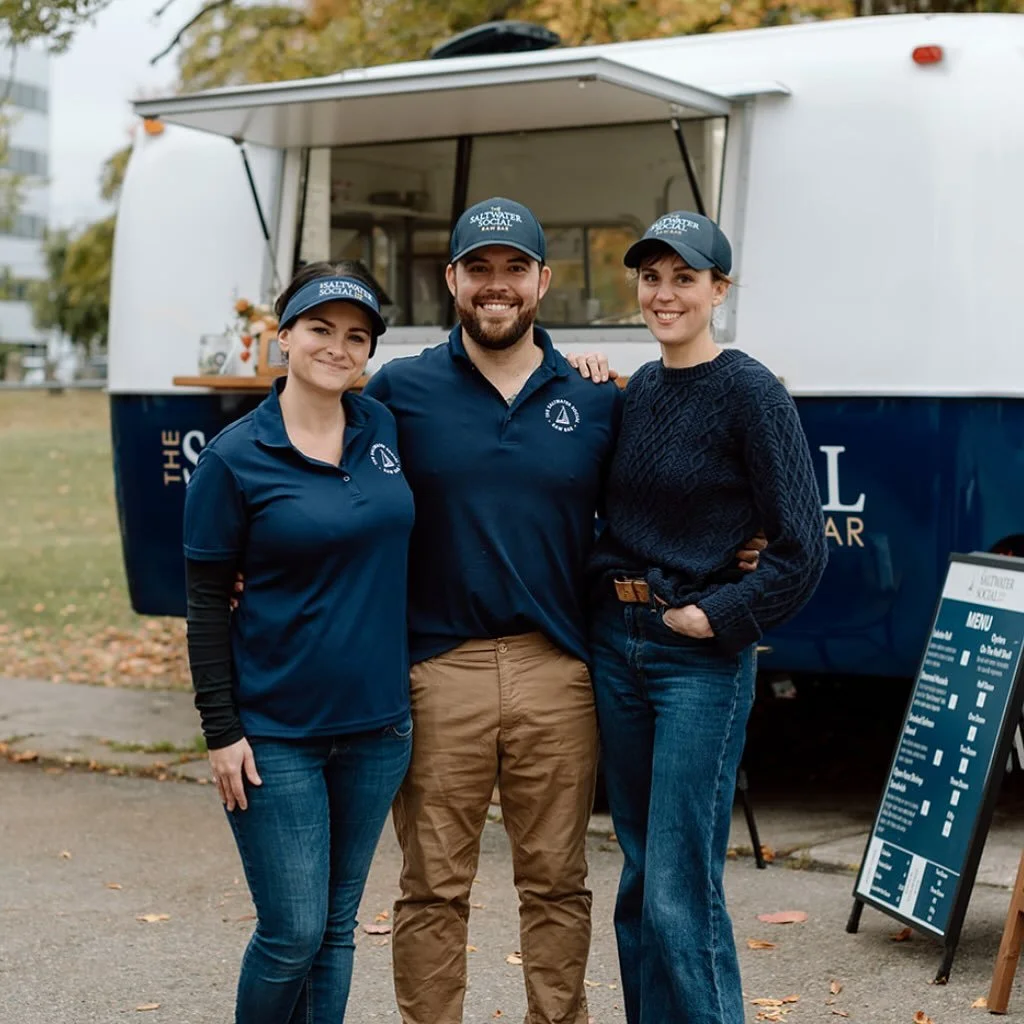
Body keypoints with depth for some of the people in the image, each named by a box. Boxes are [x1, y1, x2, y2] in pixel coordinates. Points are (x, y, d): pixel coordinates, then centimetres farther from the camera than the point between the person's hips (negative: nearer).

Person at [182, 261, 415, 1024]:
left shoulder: (388, 430, 4)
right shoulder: (236, 458, -7)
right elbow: (207, 604, -5)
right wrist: (221, 730, -10)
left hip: (377, 725, 4)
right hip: (276, 734, -4)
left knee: (337, 926, 12)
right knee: (292, 933, -4)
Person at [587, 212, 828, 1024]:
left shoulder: (750, 393, -10)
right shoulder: (637, 390, 10)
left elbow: (801, 551, -12)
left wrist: (718, 617, -14)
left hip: (700, 655, -7)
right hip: (616, 643, 7)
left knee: (681, 889, -8)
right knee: (641, 874, 14)